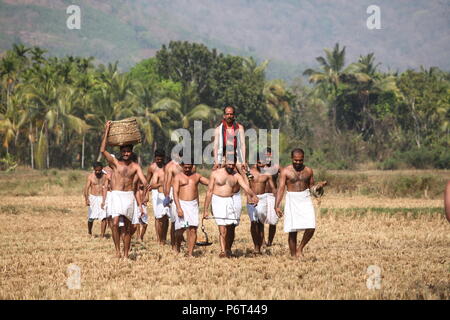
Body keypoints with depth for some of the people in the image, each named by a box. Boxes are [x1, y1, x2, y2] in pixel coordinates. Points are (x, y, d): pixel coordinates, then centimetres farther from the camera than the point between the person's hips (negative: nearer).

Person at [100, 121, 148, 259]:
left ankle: (126, 254, 13)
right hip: (116, 195, -3)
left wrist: (147, 185, -28)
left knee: (127, 227, 6)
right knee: (115, 223, -20)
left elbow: (143, 179, -4)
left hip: (129, 196, 3)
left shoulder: (135, 166, 8)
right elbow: (103, 150, -13)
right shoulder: (115, 163, 1)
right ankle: (117, 250, -11)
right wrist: (106, 132, -14)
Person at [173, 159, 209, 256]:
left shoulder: (197, 176, 14)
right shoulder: (178, 177, 3)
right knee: (180, 229, -3)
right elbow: (175, 193, -6)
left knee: (193, 229, -7)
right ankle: (178, 248, 25)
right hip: (182, 204, -2)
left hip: (193, 204, 2)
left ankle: (190, 253, -6)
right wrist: (178, 208, -16)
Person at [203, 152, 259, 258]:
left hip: (230, 201, 3)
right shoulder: (215, 173, 2)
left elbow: (246, 187, -7)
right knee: (222, 229, -13)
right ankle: (223, 251, -11)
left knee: (231, 227, 1)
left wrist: (253, 195, -30)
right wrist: (206, 210, 1)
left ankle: (228, 249, 19)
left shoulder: (236, 176, 7)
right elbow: (209, 192, 4)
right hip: (218, 201, -3)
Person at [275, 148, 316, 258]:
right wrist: (277, 206, -15)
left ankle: (300, 248, 10)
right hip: (292, 201, -2)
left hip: (306, 200, 2)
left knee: (311, 228, -11)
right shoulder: (286, 171, -2)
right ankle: (293, 255, 9)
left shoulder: (308, 171, 8)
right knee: (292, 231, -1)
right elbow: (281, 188, -7)